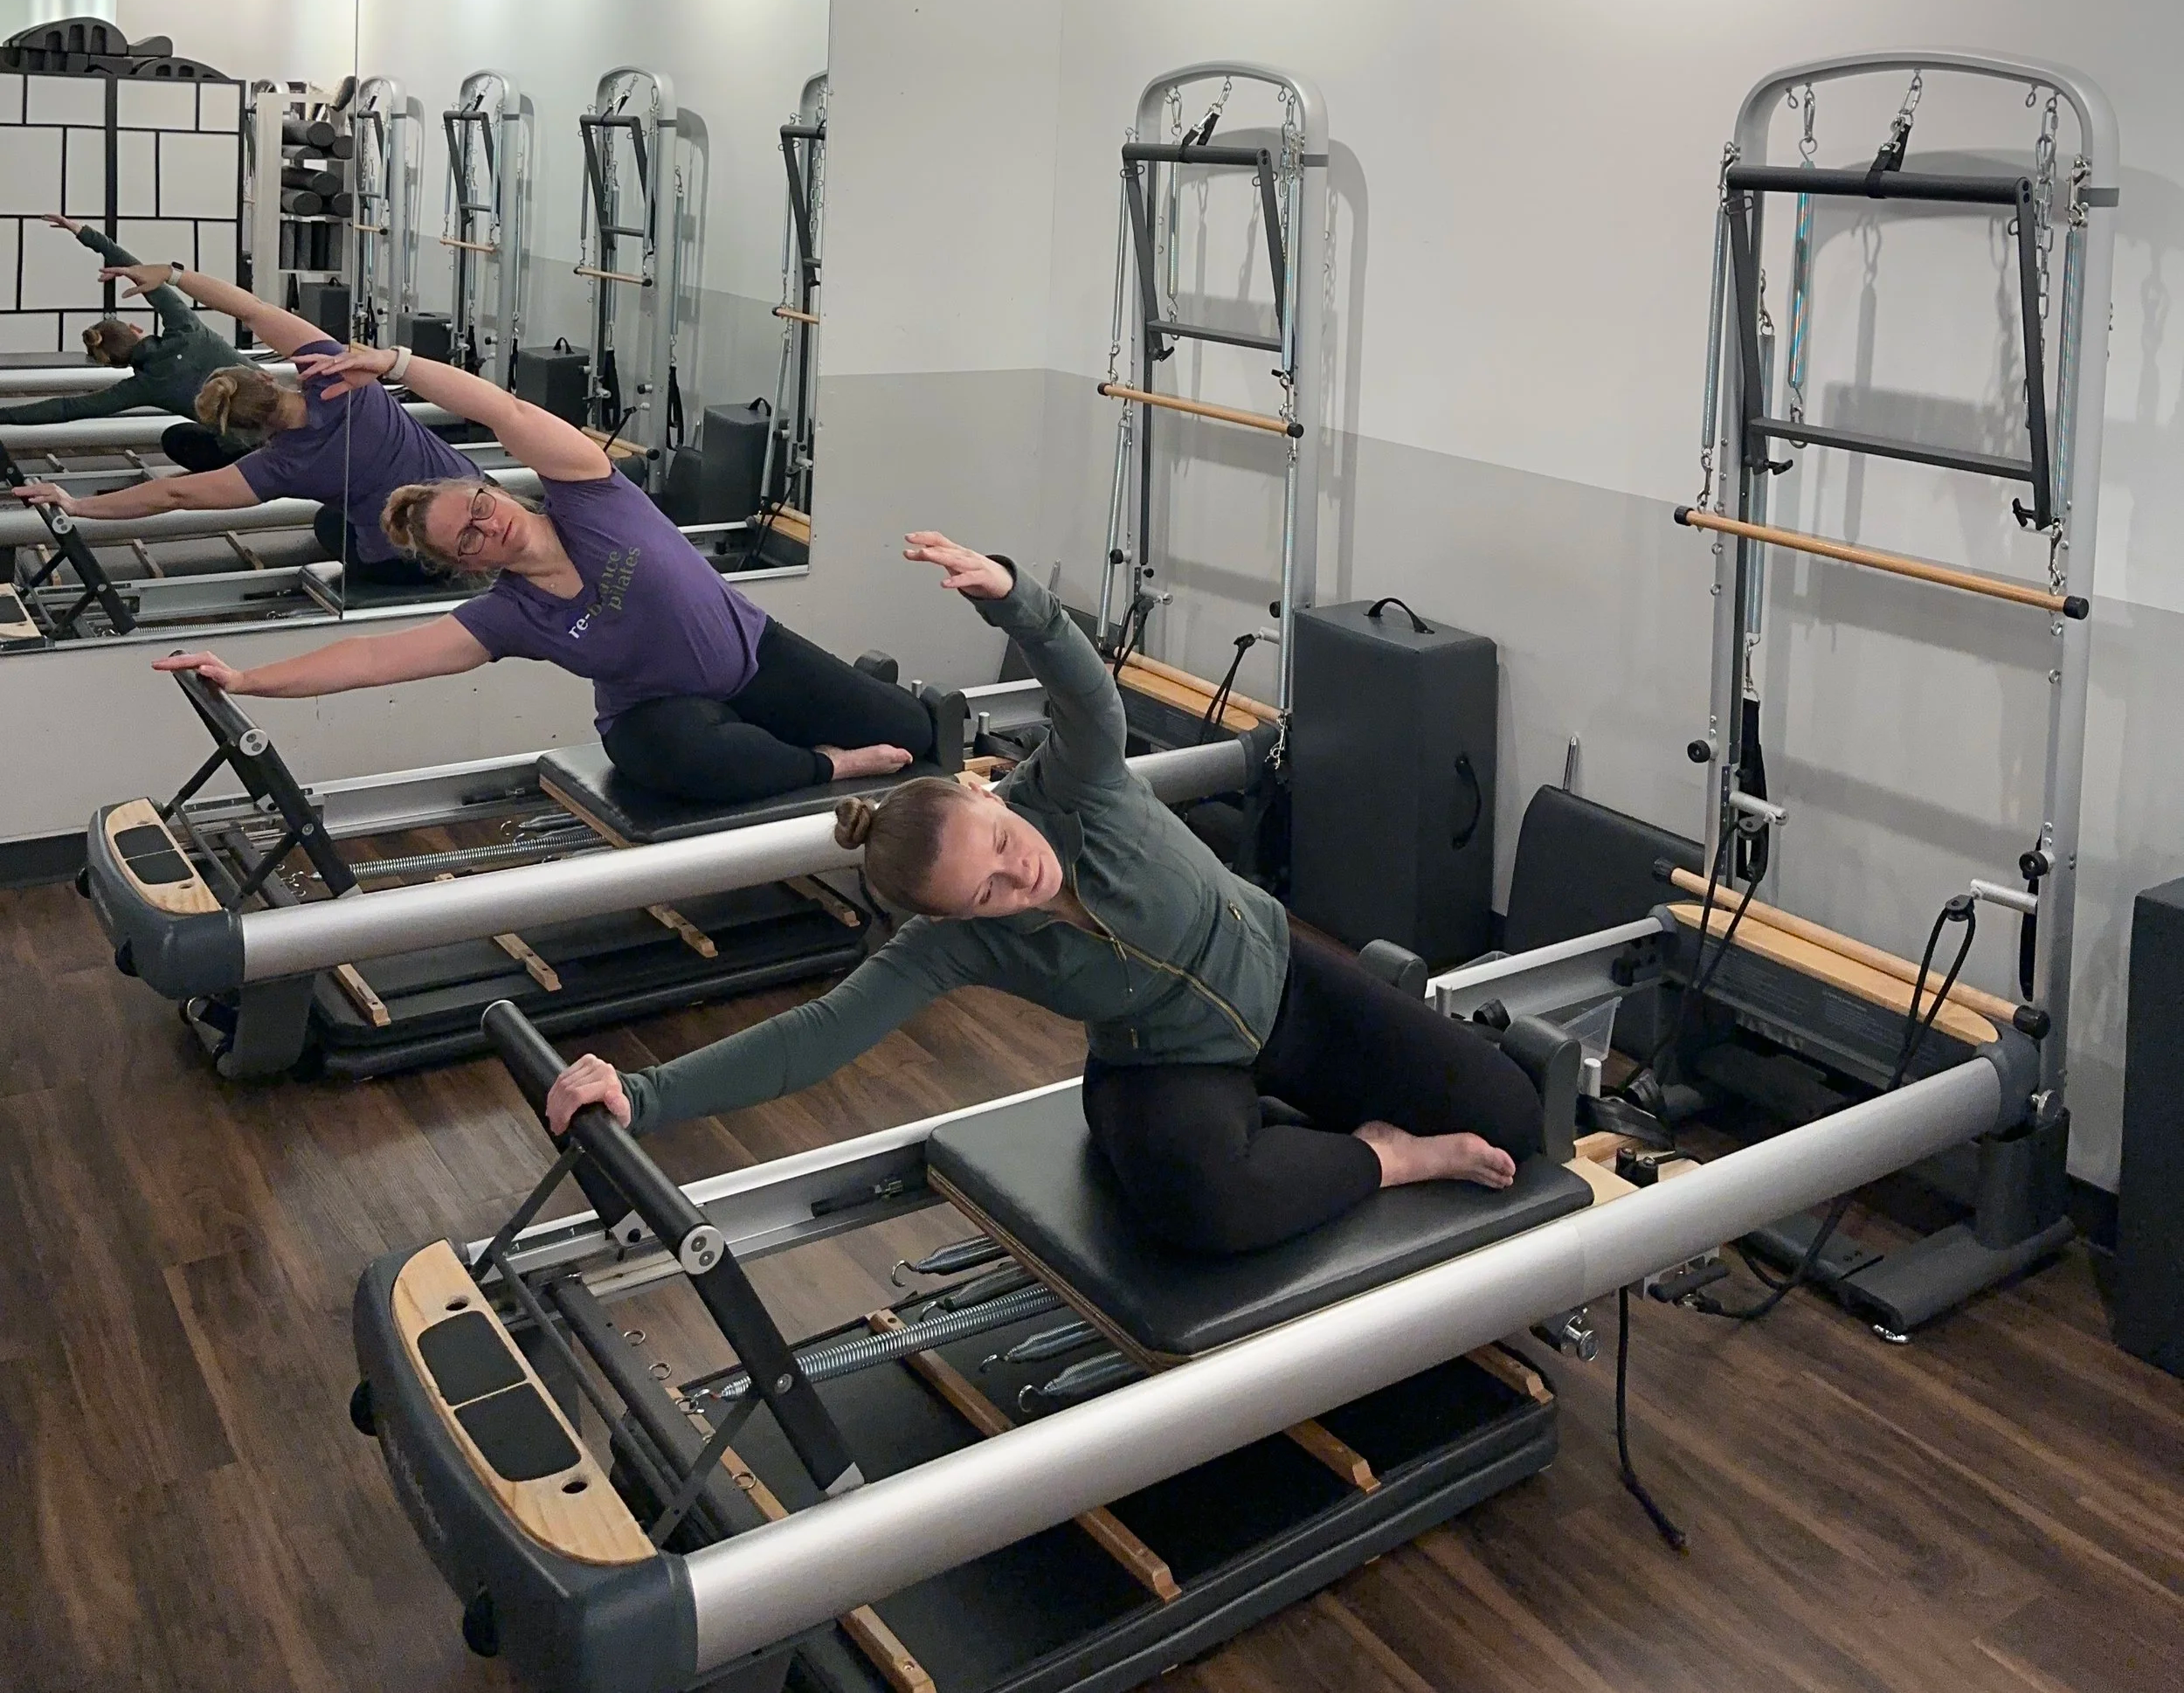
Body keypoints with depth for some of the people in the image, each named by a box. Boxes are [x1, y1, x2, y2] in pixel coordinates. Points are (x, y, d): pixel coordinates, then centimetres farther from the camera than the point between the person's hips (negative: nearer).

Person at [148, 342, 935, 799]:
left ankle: (863, 685, 31)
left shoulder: (588, 499, -17)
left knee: (914, 734, -6)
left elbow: (507, 413, -31)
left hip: (755, 653, 1)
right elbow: (370, 656, -19)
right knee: (697, 762, -42)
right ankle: (832, 766, -14)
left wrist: (398, 362, -40)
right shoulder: (504, 617, -14)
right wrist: (242, 679, -25)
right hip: (661, 712, 0)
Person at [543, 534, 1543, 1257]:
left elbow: (1086, 691, -48)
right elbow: (813, 1038, -31)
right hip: (1166, 1067, -1)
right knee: (1202, 1205, -39)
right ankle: (1385, 1156, -9)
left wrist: (1008, 595, -68)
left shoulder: (1068, 787, -26)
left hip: (1279, 976, 1)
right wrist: (639, 1095, -41)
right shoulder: (957, 945, -24)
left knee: (1510, 1121, -3)